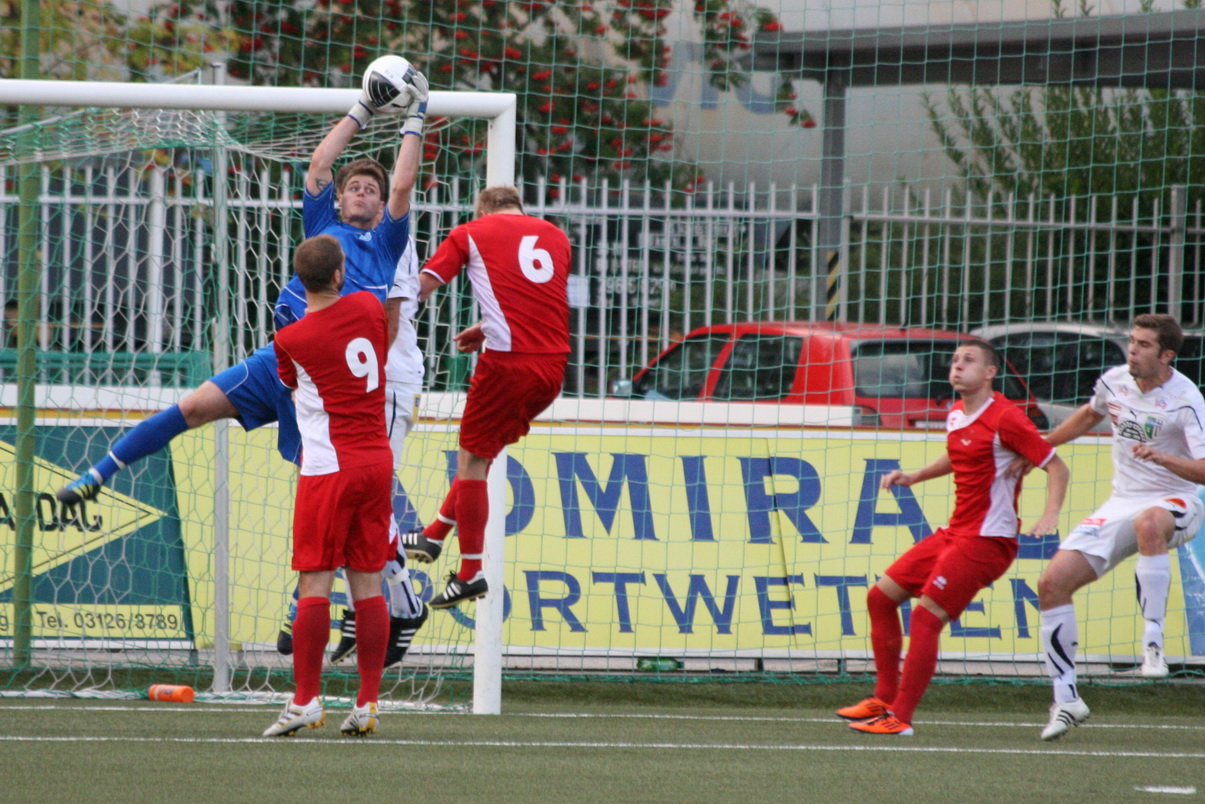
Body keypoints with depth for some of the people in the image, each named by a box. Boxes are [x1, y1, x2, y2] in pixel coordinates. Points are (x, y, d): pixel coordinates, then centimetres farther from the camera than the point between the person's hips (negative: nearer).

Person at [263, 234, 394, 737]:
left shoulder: (290, 341, -8)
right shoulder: (369, 307, 2)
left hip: (329, 468, -5)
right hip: (378, 462, 5)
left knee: (314, 583, -4)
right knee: (368, 584, 5)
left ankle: (305, 700, -7)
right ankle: (367, 705, 3)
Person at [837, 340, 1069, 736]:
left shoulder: (1004, 418, -14)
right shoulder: (956, 416, 11)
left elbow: (1056, 466, -12)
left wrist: (1050, 515, -26)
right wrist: (914, 477, 18)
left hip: (986, 539, -9)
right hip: (954, 532, 9)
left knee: (925, 616, -17)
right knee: (881, 597, 9)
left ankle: (900, 717, -12)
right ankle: (884, 699, 16)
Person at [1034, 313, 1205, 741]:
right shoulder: (1114, 381, 3)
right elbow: (1090, 414, 28)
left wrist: (1164, 458, -42)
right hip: (1122, 503, 6)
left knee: (1150, 522, -44)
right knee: (1052, 582, -9)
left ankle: (1153, 642, -40)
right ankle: (1066, 700, 0)